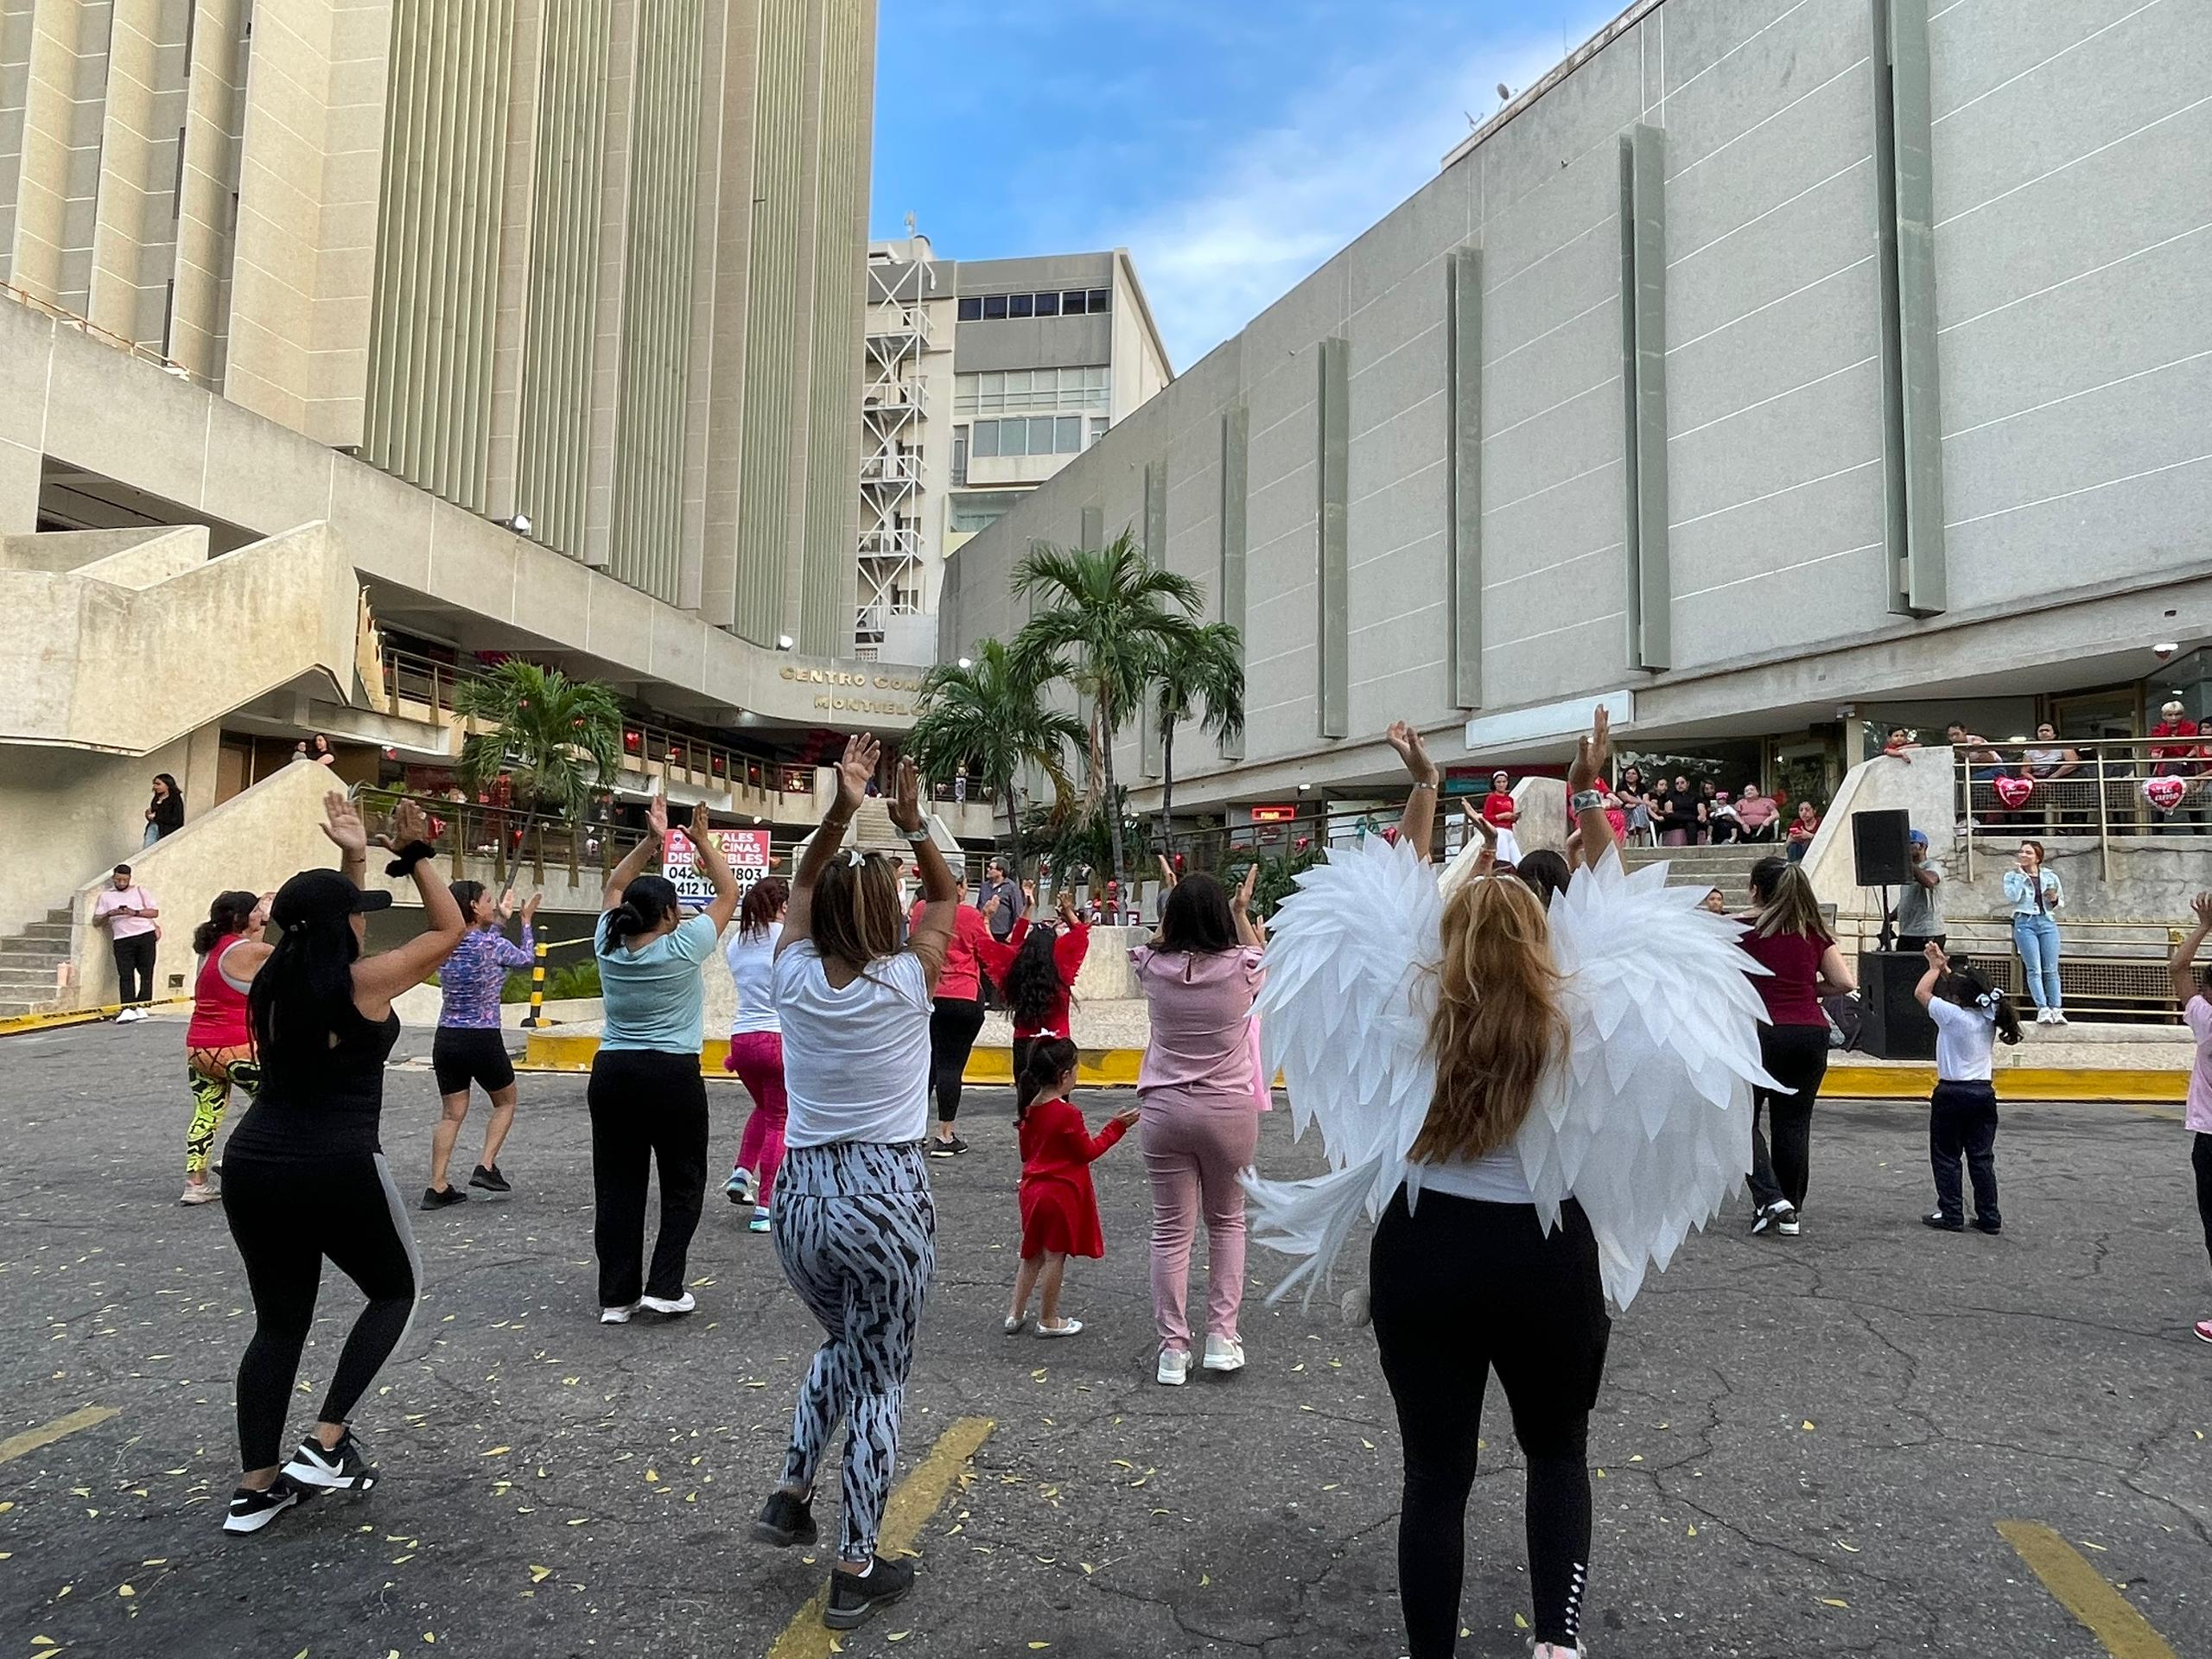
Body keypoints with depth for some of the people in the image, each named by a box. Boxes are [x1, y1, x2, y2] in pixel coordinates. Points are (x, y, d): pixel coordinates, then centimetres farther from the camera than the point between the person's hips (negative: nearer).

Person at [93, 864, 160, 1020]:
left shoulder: (140, 891, 14)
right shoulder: (106, 896, 16)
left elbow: (155, 912, 7)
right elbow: (96, 922, 12)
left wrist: (135, 912, -8)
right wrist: (109, 914, -8)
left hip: (145, 935, 0)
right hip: (122, 939, 0)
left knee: (146, 972, -2)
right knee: (125, 974, -8)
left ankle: (141, 1006, 2)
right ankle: (127, 1009, -14)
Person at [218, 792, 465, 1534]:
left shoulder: (273, 979, 7)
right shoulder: (366, 981, -11)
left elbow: (326, 936, 27)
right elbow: (450, 929, 1)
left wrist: (352, 860, 26)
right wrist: (415, 856, 6)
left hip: (251, 1166, 6)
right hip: (338, 1171, -6)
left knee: (279, 1322, 17)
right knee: (395, 1291, 16)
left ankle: (256, 1486, 20)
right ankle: (326, 1444, 7)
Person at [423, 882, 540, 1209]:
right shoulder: (493, 944, -12)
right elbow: (526, 958, 7)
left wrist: (501, 919, 32)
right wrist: (527, 919, 18)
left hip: (446, 1039, 5)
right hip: (483, 1040, -5)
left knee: (451, 1114, 10)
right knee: (505, 1102, 18)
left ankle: (437, 1187, 5)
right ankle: (486, 1167, 7)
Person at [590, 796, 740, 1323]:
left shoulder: (608, 946, 0)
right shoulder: (683, 947, -12)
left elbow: (614, 887, 16)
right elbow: (728, 892, -2)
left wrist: (651, 841, 12)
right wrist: (703, 842, 5)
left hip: (611, 1074, 5)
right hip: (673, 1077, -4)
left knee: (617, 1186, 8)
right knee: (682, 1183, 9)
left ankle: (616, 1296, 11)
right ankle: (664, 1287, 4)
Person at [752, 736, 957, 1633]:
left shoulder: (794, 978, -4)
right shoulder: (906, 984, -11)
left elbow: (804, 886, 11)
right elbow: (947, 896, 6)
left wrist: (840, 810, 1)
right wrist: (913, 825, -1)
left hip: (801, 1193, 4)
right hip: (887, 1195, -4)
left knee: (841, 1343, 30)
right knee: (879, 1379, 10)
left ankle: (790, 1497, 25)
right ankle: (855, 1574, 18)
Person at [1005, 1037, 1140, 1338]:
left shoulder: (1029, 1109, 2)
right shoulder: (1067, 1113, -21)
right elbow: (1088, 1152, -13)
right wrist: (1116, 1126, -6)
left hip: (1033, 1187, 7)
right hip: (1061, 1192, -7)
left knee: (1033, 1255, 19)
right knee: (1055, 1257, 6)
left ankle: (1016, 1314, 23)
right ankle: (1048, 1321, 16)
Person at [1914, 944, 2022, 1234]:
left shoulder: (1952, 1015, -17)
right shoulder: (1989, 1015, 1)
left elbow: (1921, 992, -4)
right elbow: (1965, 992, 19)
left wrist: (1935, 967, 8)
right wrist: (1945, 967, 19)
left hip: (1951, 1094, -6)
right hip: (1984, 1093, 6)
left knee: (1946, 1157, 5)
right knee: (1982, 1158, 11)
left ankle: (1951, 1215, 6)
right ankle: (1989, 1218, 13)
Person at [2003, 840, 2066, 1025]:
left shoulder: (2050, 876, 13)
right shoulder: (2012, 876, 8)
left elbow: (2061, 904, 19)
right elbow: (2012, 898, -10)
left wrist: (2054, 900, -4)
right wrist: (2019, 875, -6)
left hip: (2048, 922, 2)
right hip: (2025, 923, -2)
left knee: (2051, 969, -1)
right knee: (2034, 969, -9)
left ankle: (2056, 1009, -1)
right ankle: (2043, 1009, -12)